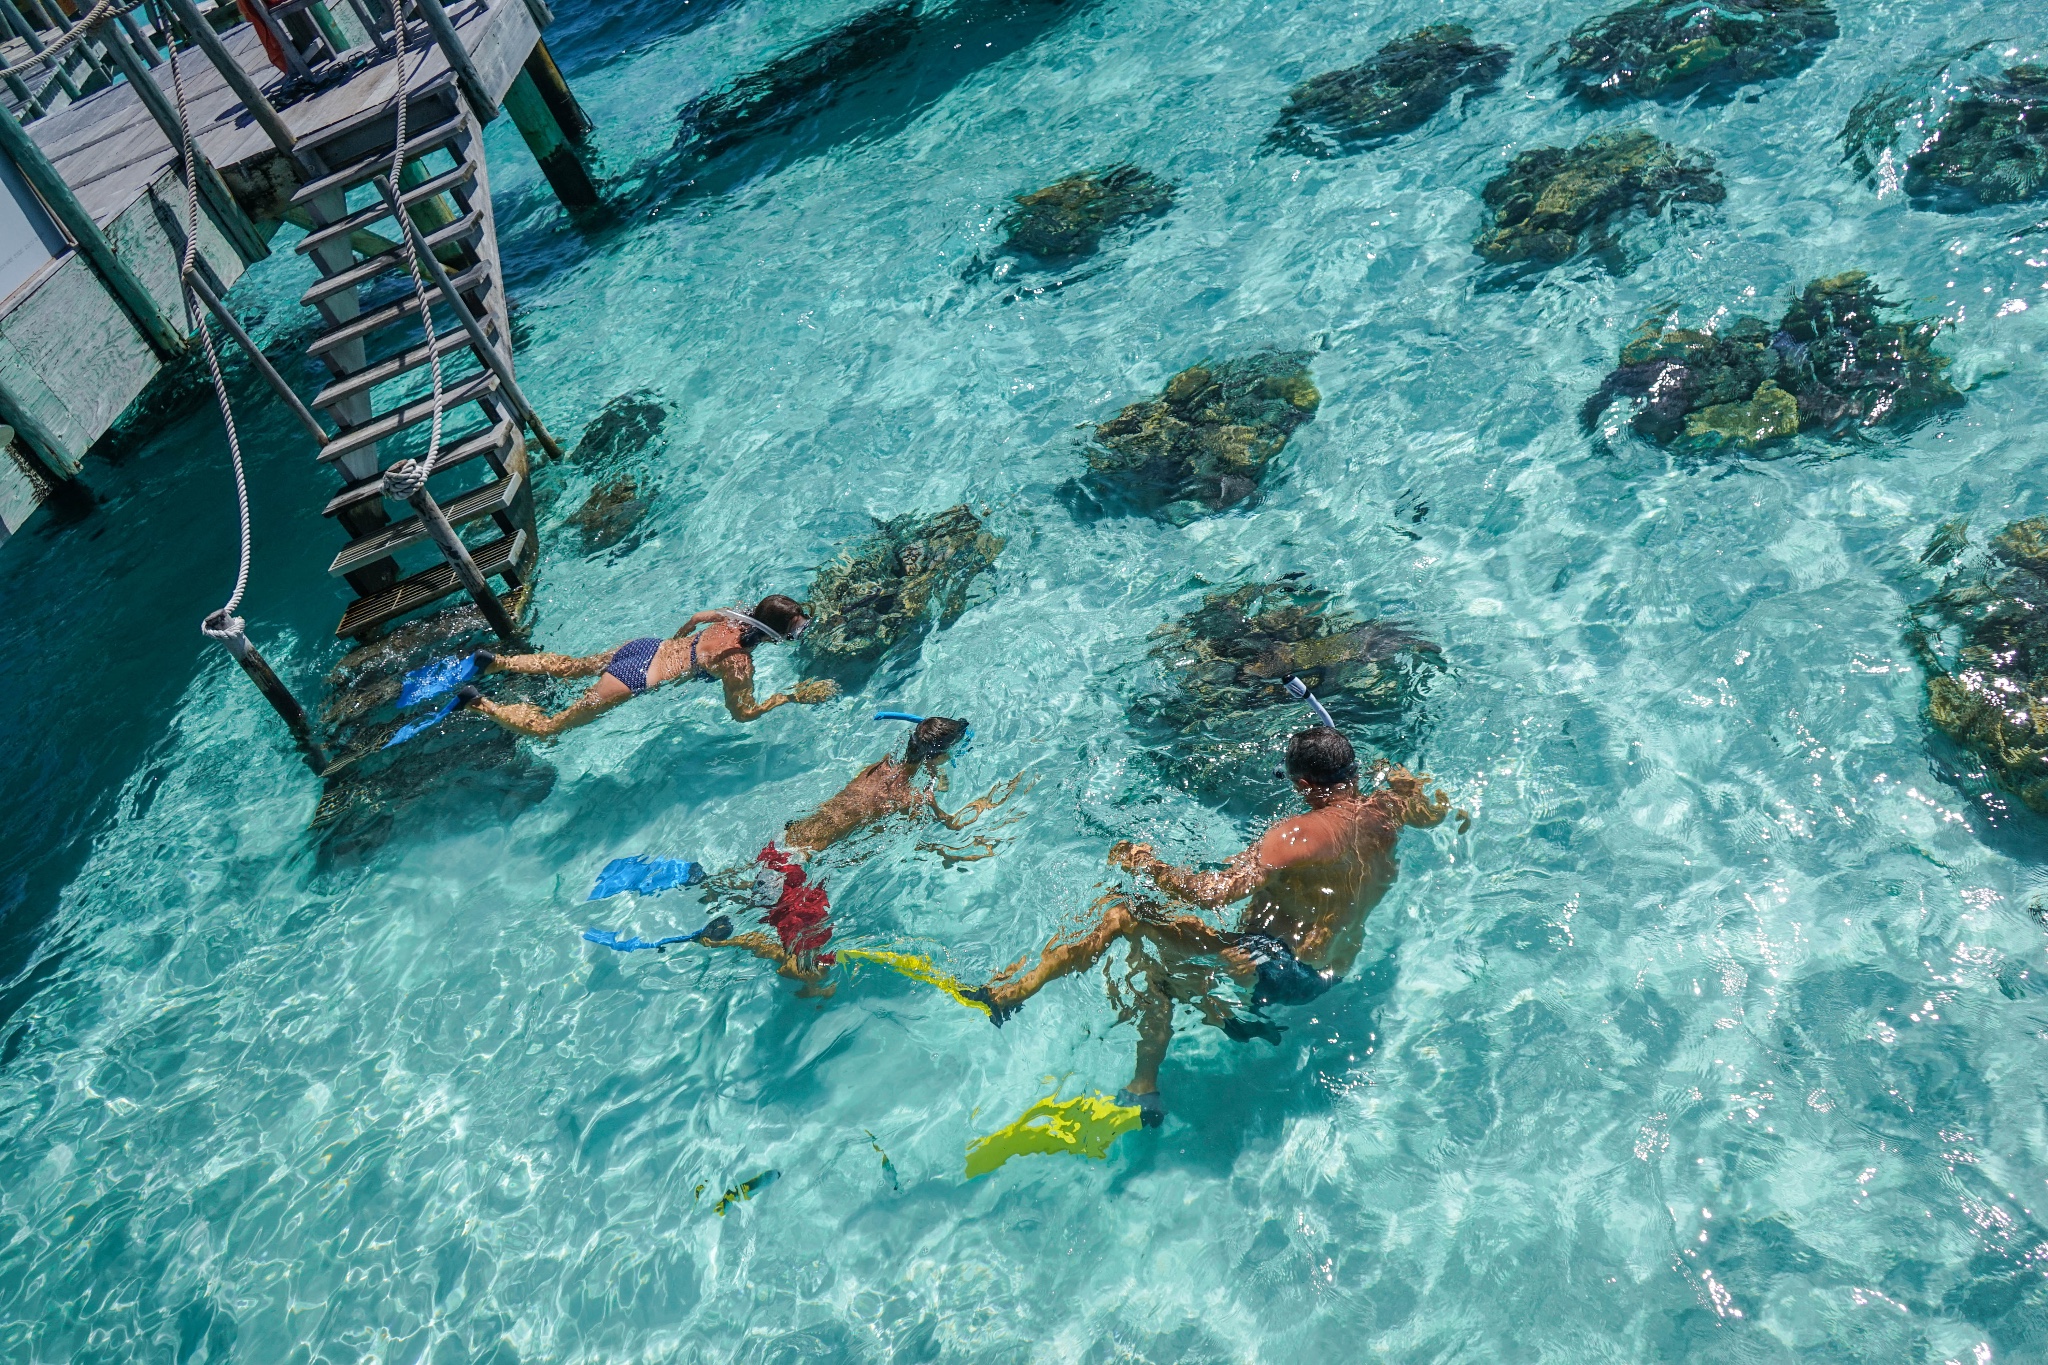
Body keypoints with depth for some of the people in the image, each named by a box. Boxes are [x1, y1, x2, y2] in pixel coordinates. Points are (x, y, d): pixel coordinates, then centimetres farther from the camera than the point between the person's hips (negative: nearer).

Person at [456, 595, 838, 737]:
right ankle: (481, 704, 8)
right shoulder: (739, 664, -23)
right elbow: (743, 714, -12)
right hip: (636, 680, -7)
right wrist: (795, 695, -9)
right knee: (550, 727, 6)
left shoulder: (733, 616, -2)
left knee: (573, 667, 33)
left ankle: (497, 661, 35)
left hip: (647, 647, 8)